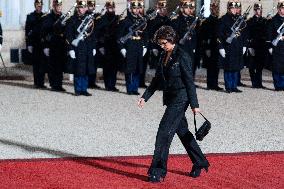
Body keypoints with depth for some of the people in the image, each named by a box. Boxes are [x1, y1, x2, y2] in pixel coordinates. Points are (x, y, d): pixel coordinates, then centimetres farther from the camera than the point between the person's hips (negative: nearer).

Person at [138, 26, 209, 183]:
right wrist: (145, 97, 10)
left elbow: (189, 81, -13)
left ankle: (158, 171, -12)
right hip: (170, 99, 9)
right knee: (182, 131, 16)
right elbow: (157, 80, 17)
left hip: (180, 99, -9)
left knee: (164, 131, -13)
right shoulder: (164, 56, 11)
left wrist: (194, 105, -14)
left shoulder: (182, 56, -13)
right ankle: (200, 162, 30)